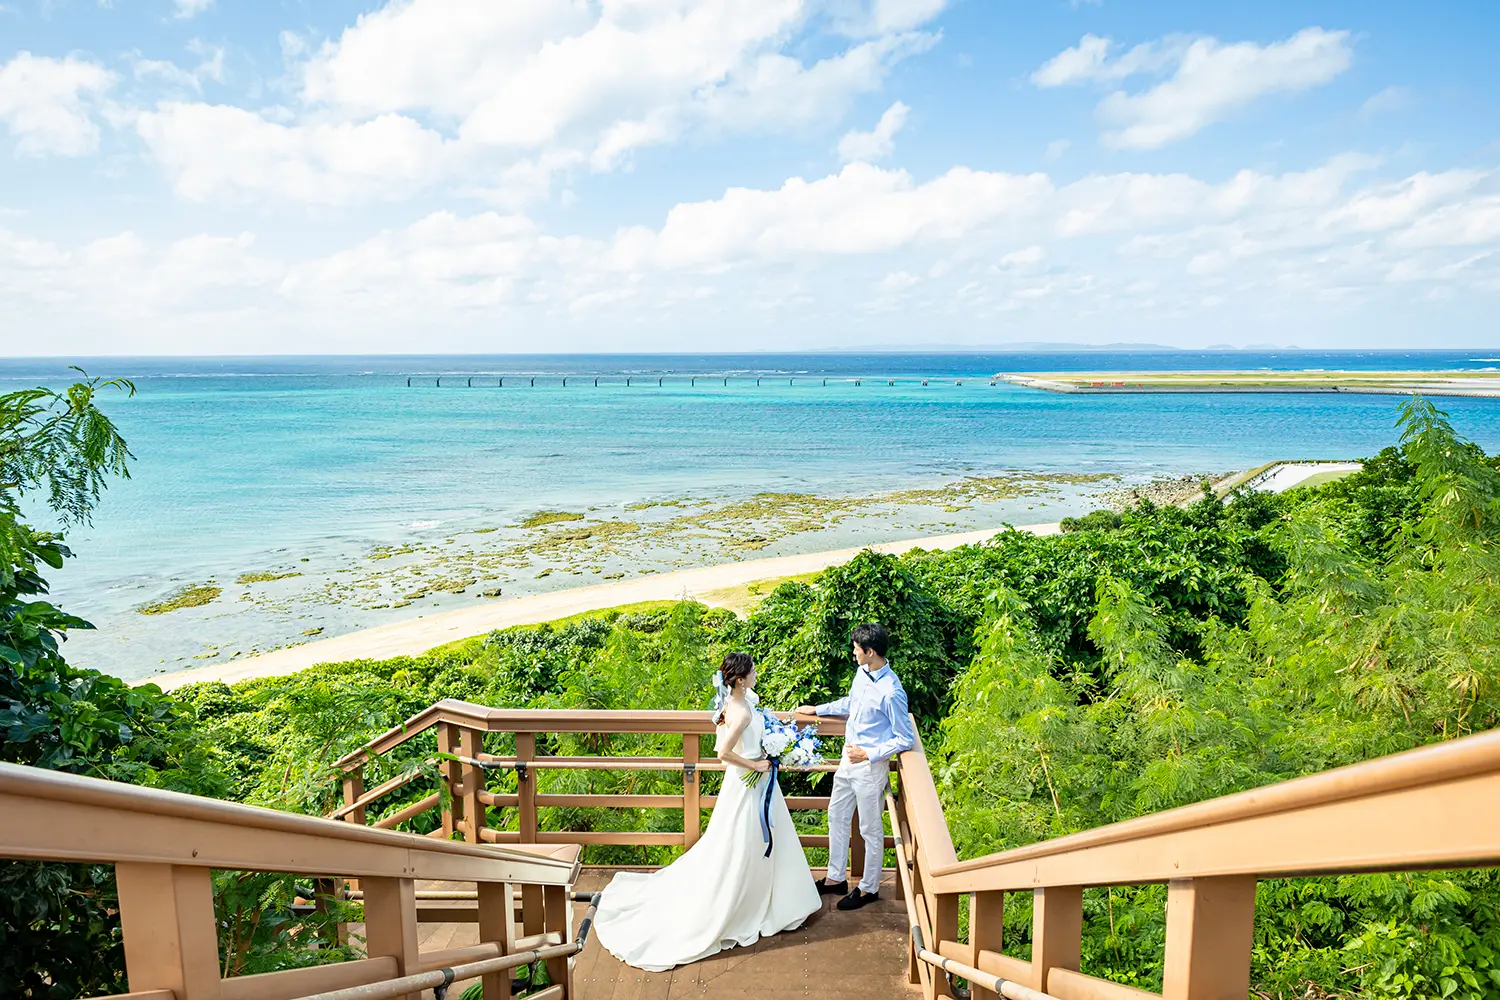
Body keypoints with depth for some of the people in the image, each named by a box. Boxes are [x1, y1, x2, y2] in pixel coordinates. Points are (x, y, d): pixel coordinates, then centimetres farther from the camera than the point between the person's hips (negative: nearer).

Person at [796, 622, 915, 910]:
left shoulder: (891, 692, -26)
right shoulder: (862, 673, -2)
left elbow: (905, 739, -19)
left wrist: (868, 754, -20)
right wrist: (817, 709, 25)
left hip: (870, 767, -9)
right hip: (848, 759, 9)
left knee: (870, 830, 10)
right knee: (836, 817, 20)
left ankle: (868, 888, 29)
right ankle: (836, 879, 37)